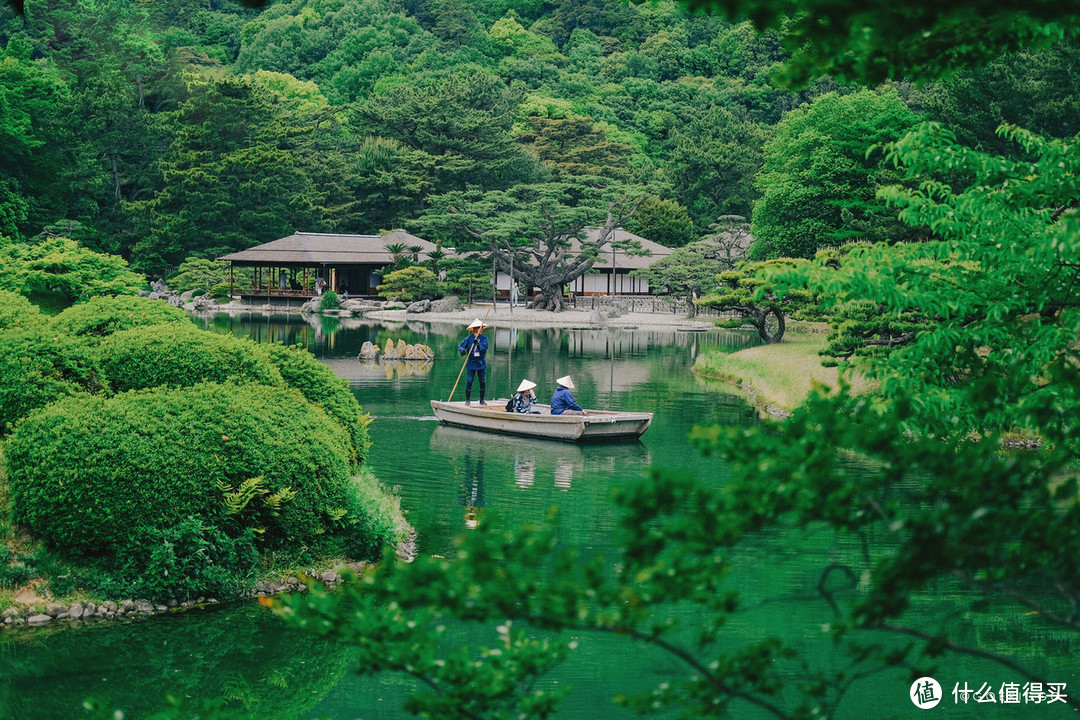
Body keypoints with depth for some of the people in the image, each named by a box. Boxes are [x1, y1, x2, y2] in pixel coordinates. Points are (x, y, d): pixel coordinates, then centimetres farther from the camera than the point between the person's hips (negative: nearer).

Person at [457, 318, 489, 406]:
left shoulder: (484, 338, 3)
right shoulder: (469, 338, 1)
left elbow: (484, 347, -15)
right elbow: (460, 346, -4)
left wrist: (478, 344, -33)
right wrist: (462, 351, -26)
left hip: (481, 363, 1)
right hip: (471, 363, -1)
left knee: (483, 382, 2)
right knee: (469, 381, -5)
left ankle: (482, 400, 14)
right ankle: (468, 400, 4)